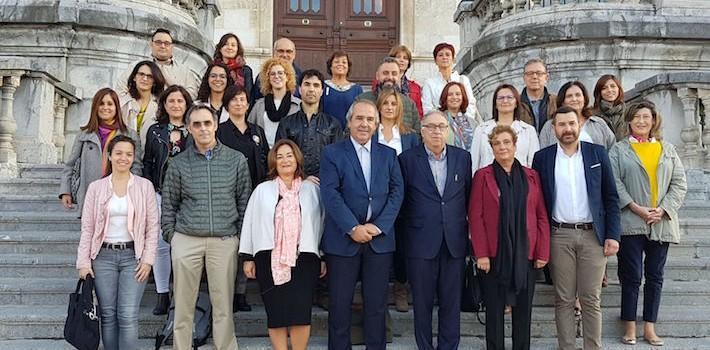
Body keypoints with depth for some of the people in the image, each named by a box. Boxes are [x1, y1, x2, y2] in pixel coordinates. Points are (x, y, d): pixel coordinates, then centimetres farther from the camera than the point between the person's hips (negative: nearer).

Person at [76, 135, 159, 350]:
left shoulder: (144, 186, 3)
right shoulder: (96, 188, 6)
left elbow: (153, 226, 2)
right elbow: (87, 228, 5)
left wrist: (147, 259, -5)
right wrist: (84, 263, -1)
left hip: (133, 255, -1)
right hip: (104, 255, 2)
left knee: (128, 316, -8)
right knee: (108, 314, 4)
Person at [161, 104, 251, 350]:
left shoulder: (236, 160, 6)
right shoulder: (179, 164, 6)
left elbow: (244, 201, 9)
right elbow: (168, 205, 11)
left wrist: (241, 235, 6)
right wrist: (170, 236, 5)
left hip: (225, 241, 0)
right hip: (186, 240, 1)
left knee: (223, 306, 1)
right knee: (183, 306, 4)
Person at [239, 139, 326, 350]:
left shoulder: (312, 190, 10)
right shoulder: (263, 190, 11)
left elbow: (321, 223, 10)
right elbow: (250, 223, 10)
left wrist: (323, 257, 6)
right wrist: (248, 258, 6)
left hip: (303, 258, -1)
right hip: (270, 259, 1)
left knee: (301, 313, -6)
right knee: (276, 313, 2)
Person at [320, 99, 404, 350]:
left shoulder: (388, 155, 10)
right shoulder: (332, 153, 0)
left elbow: (396, 192, 3)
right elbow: (330, 194, -9)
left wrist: (379, 226, -10)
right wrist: (353, 228, -16)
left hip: (380, 239, 3)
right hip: (343, 239, -2)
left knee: (377, 305, 8)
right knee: (340, 305, 5)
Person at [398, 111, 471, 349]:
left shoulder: (463, 157, 6)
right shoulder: (407, 159, -1)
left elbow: (469, 196, 11)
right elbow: (400, 199, 4)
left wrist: (469, 228, 9)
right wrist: (410, 223, 3)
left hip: (454, 241, 2)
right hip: (421, 241, -2)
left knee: (451, 302, 7)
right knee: (422, 302, 6)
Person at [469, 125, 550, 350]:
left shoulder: (531, 176, 9)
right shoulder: (483, 176, 2)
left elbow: (542, 216, 6)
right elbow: (475, 217, -3)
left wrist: (543, 252, -1)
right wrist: (481, 254, -11)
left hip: (526, 254, 2)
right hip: (495, 255, -2)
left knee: (523, 309, 8)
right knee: (494, 310, 5)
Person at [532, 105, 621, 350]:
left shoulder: (598, 153, 5)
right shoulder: (542, 157, 4)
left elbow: (611, 197, 5)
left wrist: (613, 235, -3)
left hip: (593, 235, 0)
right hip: (559, 236, 0)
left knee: (591, 299, 3)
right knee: (563, 300, 5)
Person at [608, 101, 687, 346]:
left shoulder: (668, 149, 12)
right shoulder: (619, 150, 4)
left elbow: (679, 183, 6)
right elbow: (614, 182, -7)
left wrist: (663, 210, -8)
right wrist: (636, 208, -16)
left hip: (662, 223, 3)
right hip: (631, 223, -3)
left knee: (655, 277, 8)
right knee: (631, 276, -1)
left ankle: (650, 327, 16)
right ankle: (630, 326, 9)